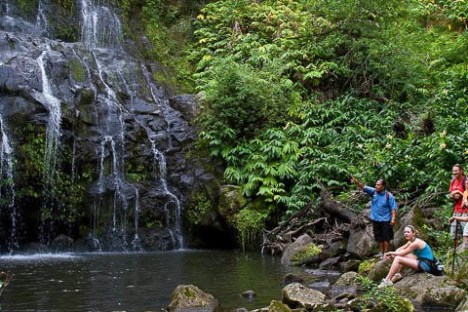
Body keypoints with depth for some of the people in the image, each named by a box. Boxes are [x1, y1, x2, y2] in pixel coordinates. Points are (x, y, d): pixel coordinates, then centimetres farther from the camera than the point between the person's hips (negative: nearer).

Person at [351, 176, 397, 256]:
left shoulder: (388, 196, -14)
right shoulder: (373, 192, -3)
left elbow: (393, 208, -13)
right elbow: (363, 187, -12)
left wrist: (393, 218, -21)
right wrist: (356, 182, -29)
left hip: (385, 220, -5)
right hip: (375, 219, 5)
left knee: (386, 238, 4)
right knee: (379, 238, 15)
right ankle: (381, 252, 28)